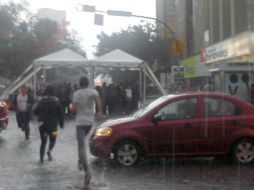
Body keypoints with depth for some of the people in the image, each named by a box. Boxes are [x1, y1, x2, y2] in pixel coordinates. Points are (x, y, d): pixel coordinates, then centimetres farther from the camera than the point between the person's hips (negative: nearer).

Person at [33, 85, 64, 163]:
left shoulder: (42, 101, -4)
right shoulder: (56, 101, -4)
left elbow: (35, 111, -5)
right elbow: (61, 113, -4)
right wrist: (61, 124, 5)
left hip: (43, 124, 1)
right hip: (53, 124, -1)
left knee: (43, 142, 13)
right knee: (52, 140, 14)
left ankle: (41, 158, 8)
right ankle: (49, 151, -15)